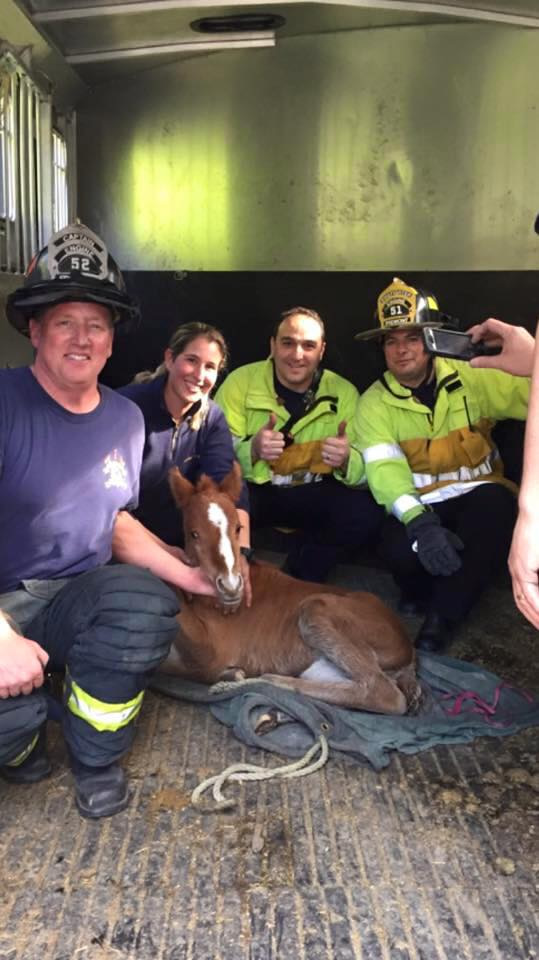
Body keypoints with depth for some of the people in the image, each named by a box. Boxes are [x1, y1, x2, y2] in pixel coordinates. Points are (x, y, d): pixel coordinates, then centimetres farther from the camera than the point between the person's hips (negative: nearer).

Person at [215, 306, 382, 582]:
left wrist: (346, 460, -33)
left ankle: (298, 584, 2)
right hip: (251, 491, -2)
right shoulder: (240, 382, -8)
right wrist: (252, 449, -37)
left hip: (311, 498, 3)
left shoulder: (344, 392, -3)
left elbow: (362, 469, -9)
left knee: (364, 512, -25)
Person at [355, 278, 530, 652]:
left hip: (480, 495, 1)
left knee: (494, 505, -34)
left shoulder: (472, 378, -2)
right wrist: (418, 522, -34)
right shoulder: (374, 403, -4)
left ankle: (443, 614, -14)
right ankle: (423, 593, 9)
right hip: (418, 506, 0)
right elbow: (384, 468, -18)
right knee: (399, 547, -31)